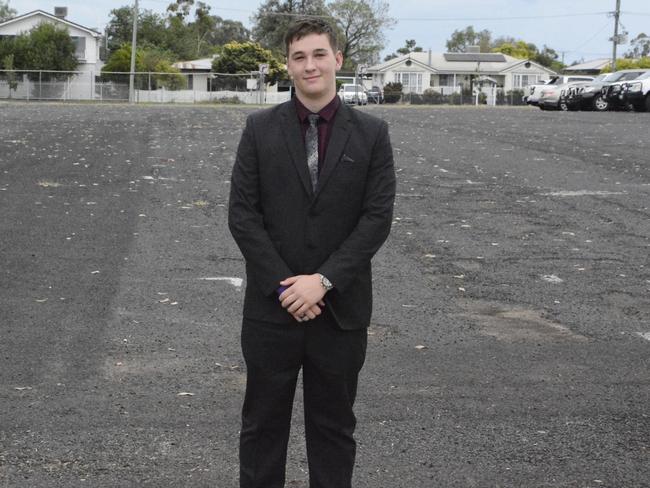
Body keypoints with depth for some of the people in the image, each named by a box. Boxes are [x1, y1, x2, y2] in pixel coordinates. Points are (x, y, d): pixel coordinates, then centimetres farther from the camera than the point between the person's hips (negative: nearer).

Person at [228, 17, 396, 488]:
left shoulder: (371, 133, 0)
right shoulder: (260, 128, 1)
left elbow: (378, 217, -5)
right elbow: (242, 215, -3)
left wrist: (323, 281, -14)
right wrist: (283, 287, -12)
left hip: (341, 307, 0)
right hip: (272, 307, 0)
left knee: (334, 427, 12)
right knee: (262, 424, 10)